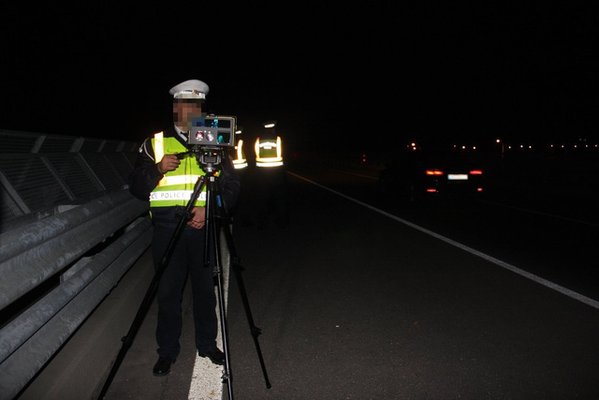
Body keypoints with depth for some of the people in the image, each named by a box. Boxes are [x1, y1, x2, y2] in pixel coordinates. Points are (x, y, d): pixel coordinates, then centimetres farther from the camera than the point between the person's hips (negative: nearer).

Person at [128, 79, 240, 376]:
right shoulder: (155, 143, 7)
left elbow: (231, 186, 5)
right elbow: (136, 187, 3)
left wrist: (210, 208, -12)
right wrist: (159, 169, -15)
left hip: (203, 226, 1)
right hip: (166, 227, 0)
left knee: (205, 289, 10)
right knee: (167, 292, 6)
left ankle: (207, 344, 28)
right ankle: (167, 350, 25)